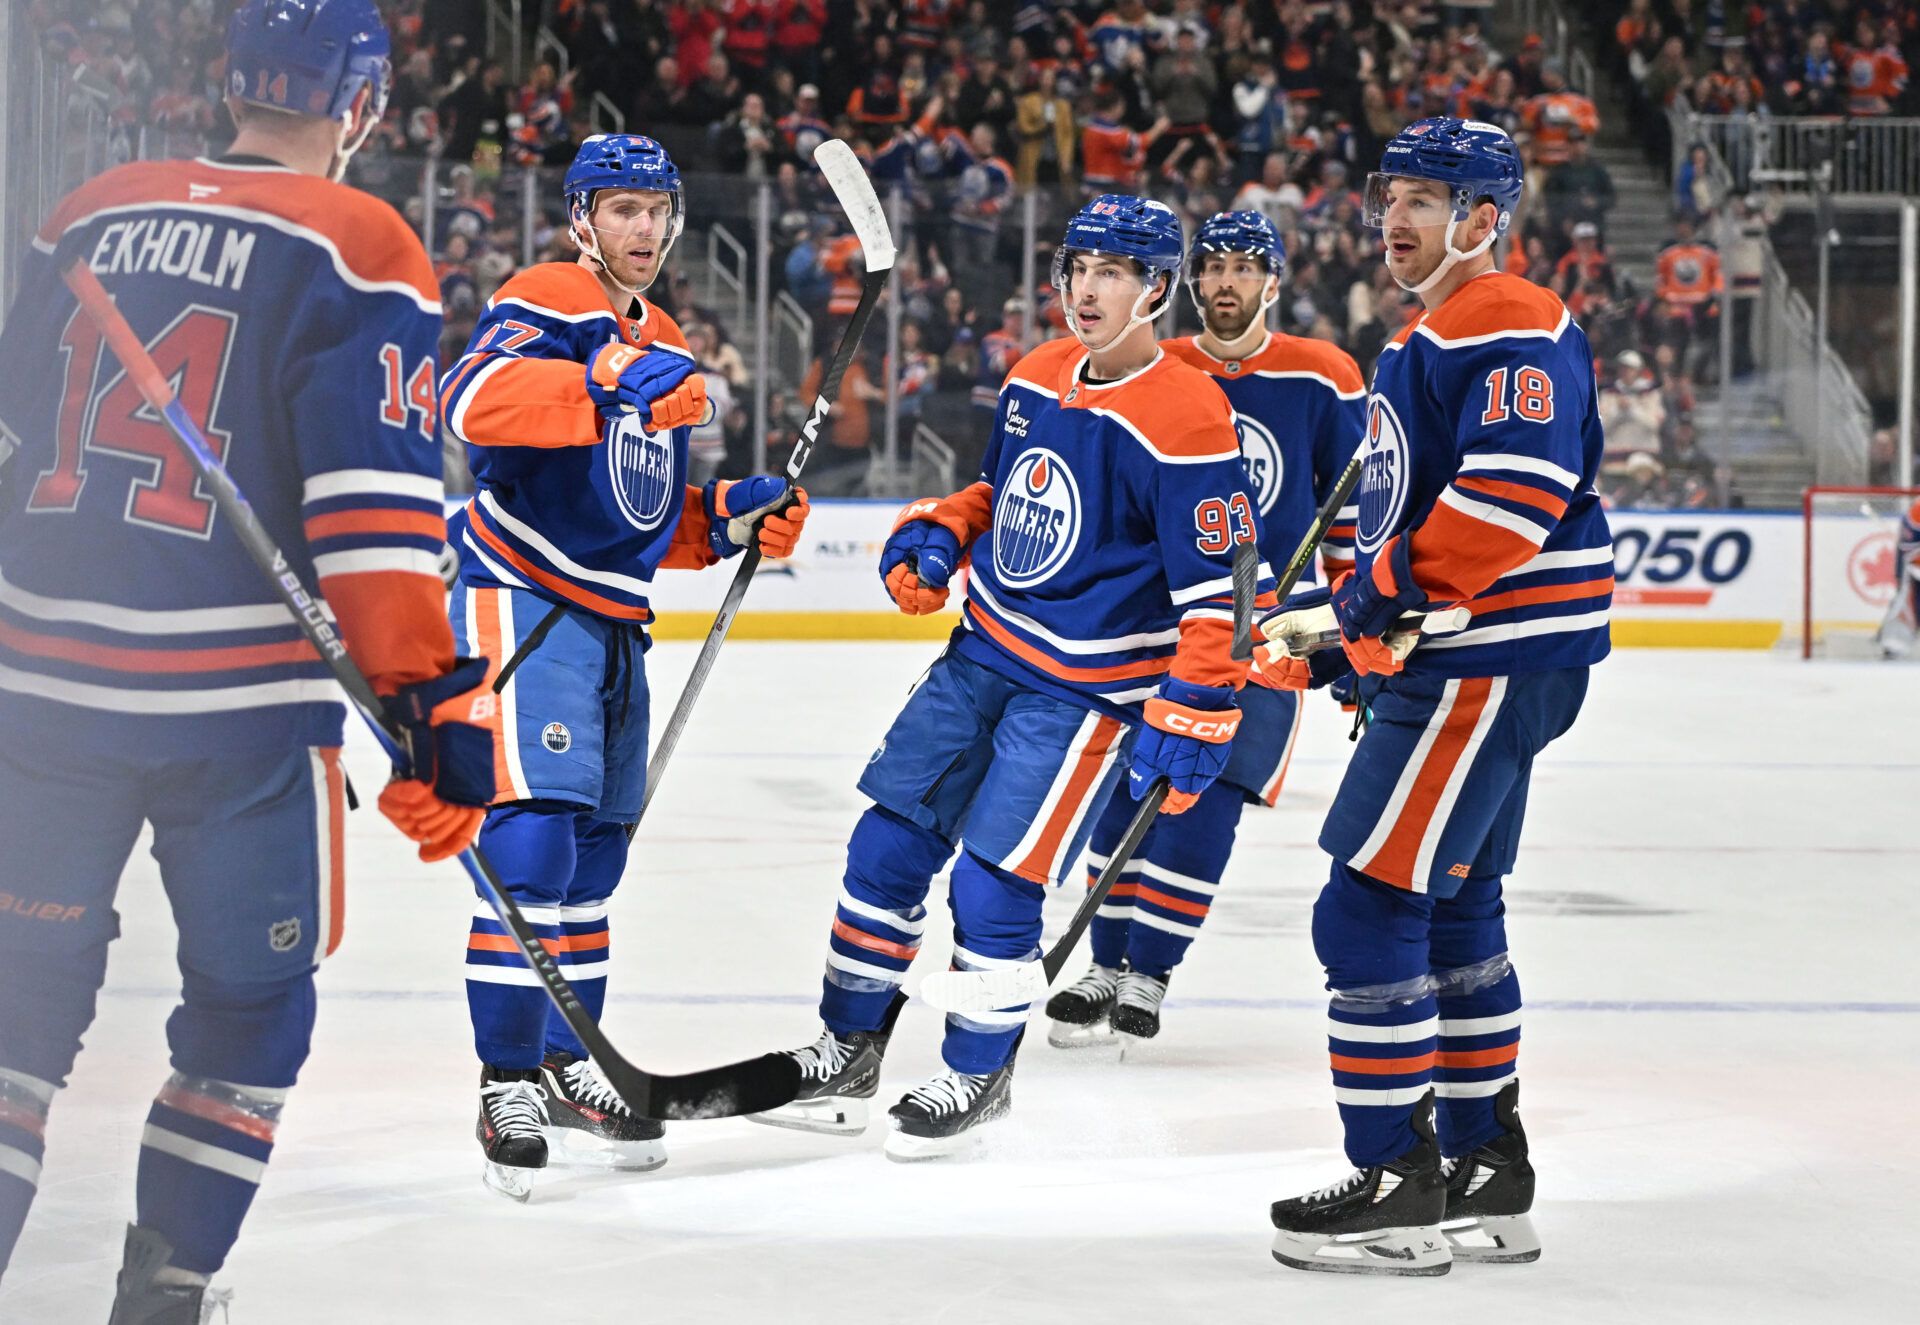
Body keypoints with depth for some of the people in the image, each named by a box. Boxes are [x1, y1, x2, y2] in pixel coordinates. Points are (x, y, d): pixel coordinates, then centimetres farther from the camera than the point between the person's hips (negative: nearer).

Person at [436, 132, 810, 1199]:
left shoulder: (666, 351, 19)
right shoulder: (550, 304, -9)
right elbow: (473, 397, -31)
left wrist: (729, 517, 5)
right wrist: (607, 381, -41)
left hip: (612, 621, 9)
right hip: (523, 601, -9)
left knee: (594, 853, 15)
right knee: (534, 836, -17)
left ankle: (564, 1069, 28)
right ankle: (507, 1082, -11)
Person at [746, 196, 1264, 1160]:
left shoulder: (1185, 420, -19)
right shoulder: (1035, 378, 5)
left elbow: (1217, 585, -19)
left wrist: (1191, 715, -22)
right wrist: (937, 538, 4)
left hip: (1086, 686, -7)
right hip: (984, 652, 7)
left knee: (994, 881, -8)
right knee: (888, 843, 7)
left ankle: (978, 1075, 14)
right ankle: (848, 1052, 21)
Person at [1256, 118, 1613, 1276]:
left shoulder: (1511, 329, -13)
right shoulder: (1427, 344, 21)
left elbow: (1516, 487, -27)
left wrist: (1396, 593, -24)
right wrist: (1339, 622, 20)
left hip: (1497, 663, -11)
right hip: (1452, 661, 11)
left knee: (1370, 906, -11)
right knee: (1451, 910, 17)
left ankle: (1398, 1185, -7)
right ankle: (1488, 1176, 26)